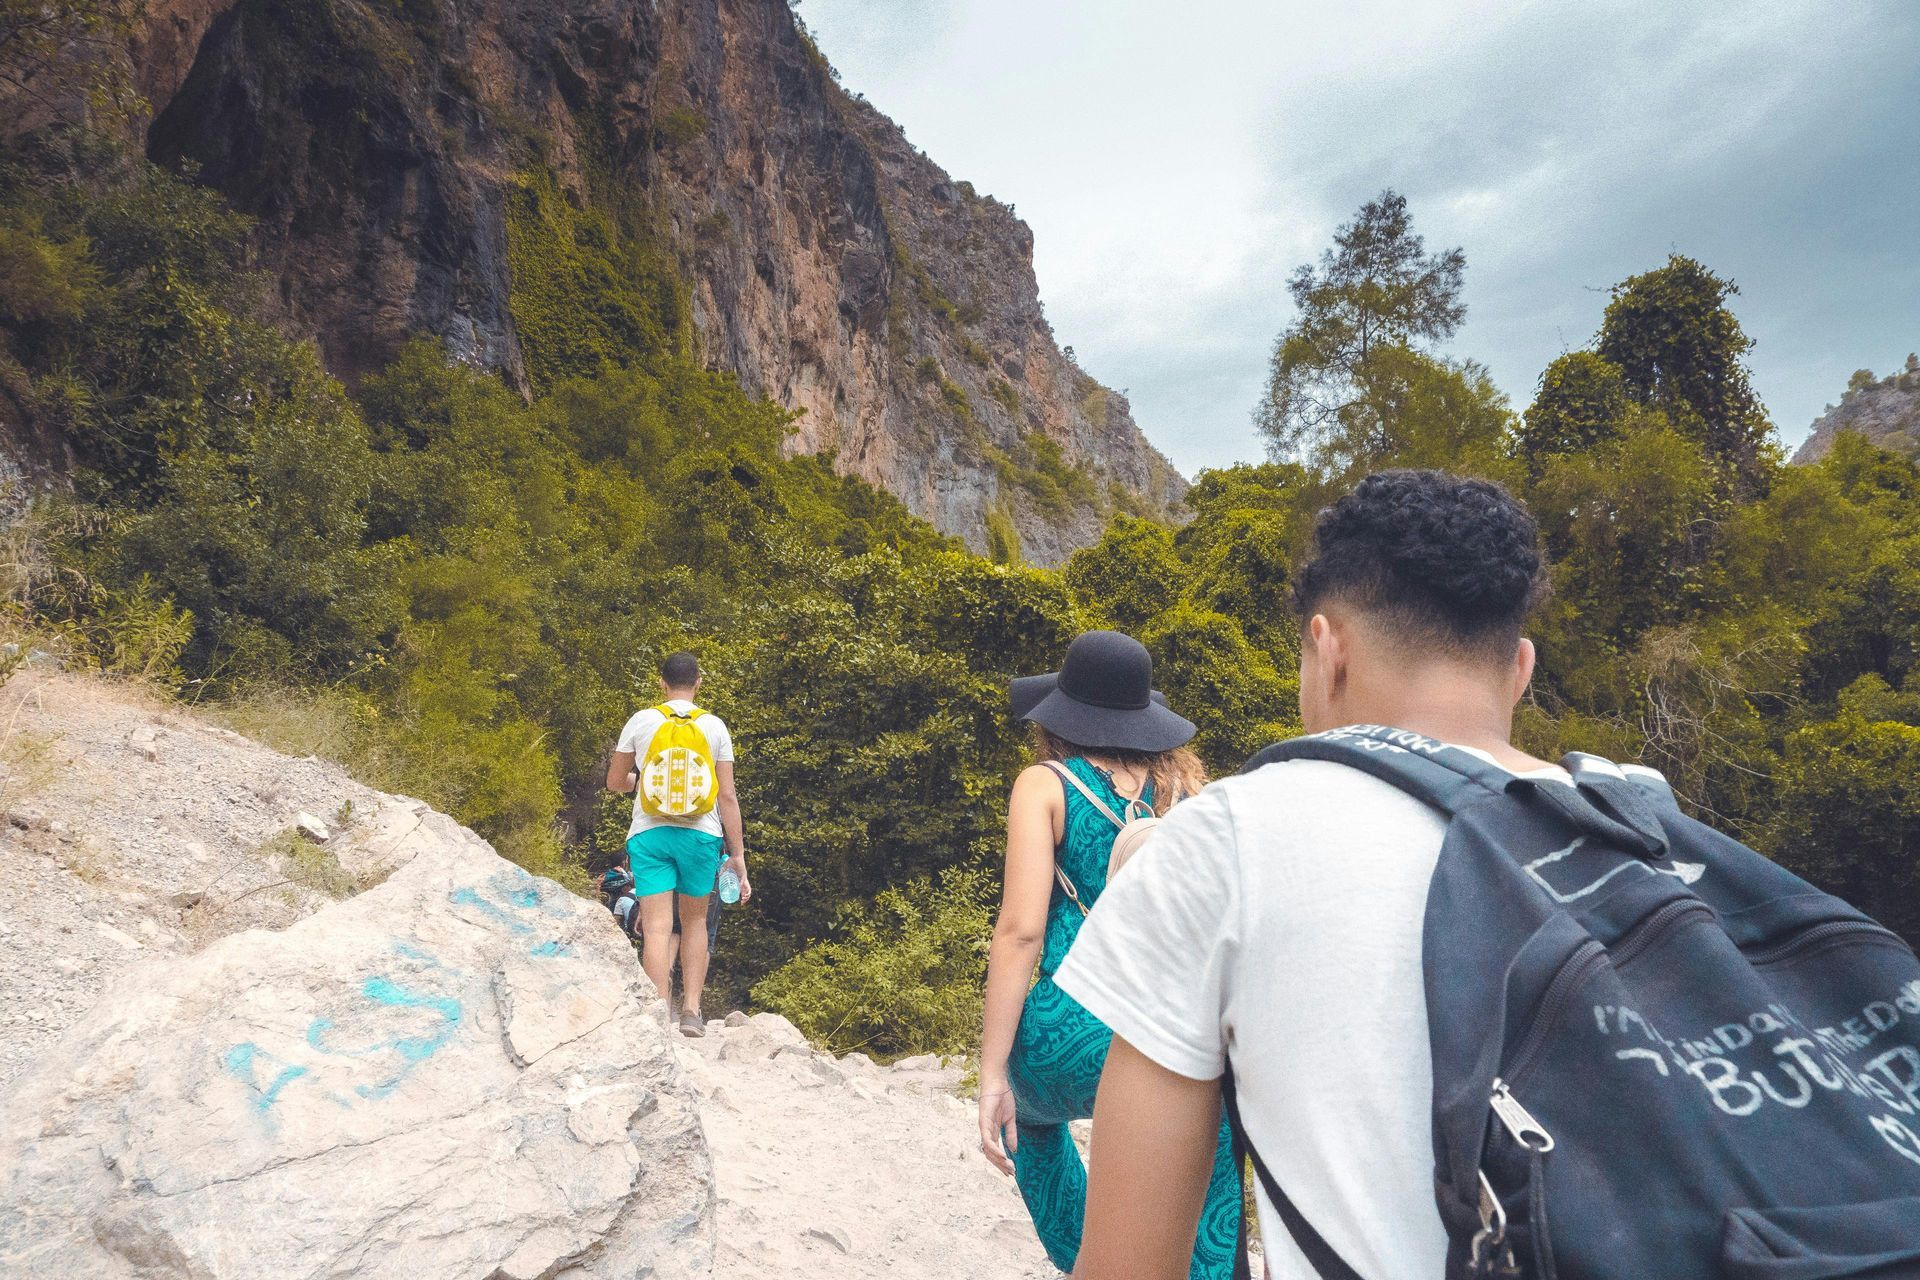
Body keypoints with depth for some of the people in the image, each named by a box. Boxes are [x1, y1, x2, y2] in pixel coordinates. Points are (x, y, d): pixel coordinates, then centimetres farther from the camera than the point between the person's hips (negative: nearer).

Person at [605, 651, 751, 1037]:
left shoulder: (641, 720, 4)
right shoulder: (714, 726, 4)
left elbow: (615, 782, 13)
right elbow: (727, 796, 2)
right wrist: (738, 853, 6)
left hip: (650, 832, -1)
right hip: (701, 833, 1)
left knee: (657, 926, -2)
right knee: (694, 921, 17)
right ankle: (692, 1011, 12)